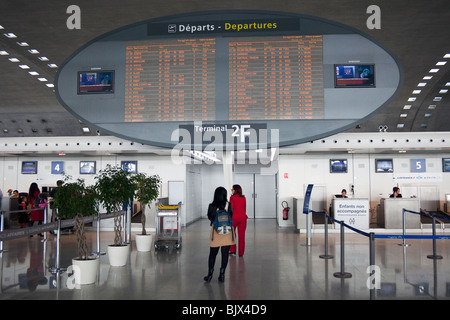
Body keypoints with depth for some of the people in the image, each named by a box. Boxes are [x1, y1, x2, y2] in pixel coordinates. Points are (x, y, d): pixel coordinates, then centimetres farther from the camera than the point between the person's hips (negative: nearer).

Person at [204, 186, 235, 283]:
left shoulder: (211, 206, -7)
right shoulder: (228, 205, -7)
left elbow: (209, 218, 4)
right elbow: (231, 217, 2)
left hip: (215, 231, 0)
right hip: (227, 231, 0)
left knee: (213, 254, 10)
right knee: (225, 254, 7)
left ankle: (210, 274, 14)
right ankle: (222, 275, 9)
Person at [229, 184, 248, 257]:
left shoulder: (232, 197, -6)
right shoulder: (243, 198, 7)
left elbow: (231, 208, -7)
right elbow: (245, 208, 11)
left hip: (234, 217, -3)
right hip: (242, 218, 3)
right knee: (241, 235, 7)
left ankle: (232, 250, 17)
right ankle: (241, 253, 9)